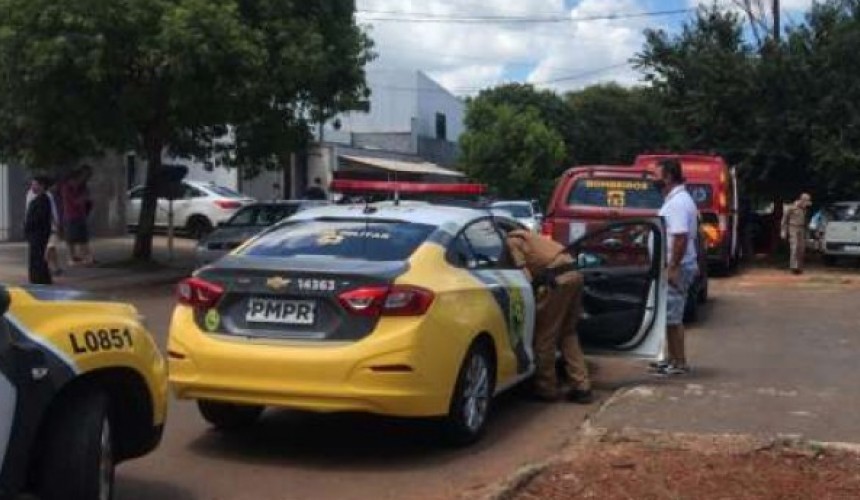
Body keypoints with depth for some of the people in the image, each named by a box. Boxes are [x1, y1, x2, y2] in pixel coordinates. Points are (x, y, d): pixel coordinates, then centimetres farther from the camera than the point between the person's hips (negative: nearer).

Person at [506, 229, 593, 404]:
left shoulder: (512, 241, 4)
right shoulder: (525, 236, 31)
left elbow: (525, 276, -5)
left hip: (557, 279, -9)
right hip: (574, 274, 9)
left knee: (545, 337, 3)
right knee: (568, 334, 17)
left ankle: (547, 388, 10)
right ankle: (582, 387, 15)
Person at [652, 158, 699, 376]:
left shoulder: (677, 202, -18)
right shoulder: (677, 199, 15)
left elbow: (681, 238, -26)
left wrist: (672, 268, -26)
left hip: (676, 268, -11)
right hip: (674, 266, 11)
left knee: (672, 317, -6)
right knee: (670, 316, 16)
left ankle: (679, 363, 0)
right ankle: (672, 358, 23)